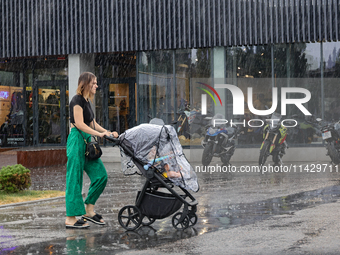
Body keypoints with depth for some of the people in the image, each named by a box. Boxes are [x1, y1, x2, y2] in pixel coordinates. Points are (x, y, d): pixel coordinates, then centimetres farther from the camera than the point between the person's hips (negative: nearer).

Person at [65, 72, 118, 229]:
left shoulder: (86, 101, 17)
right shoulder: (77, 100, -10)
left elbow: (92, 123, 22)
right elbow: (79, 124, -18)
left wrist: (108, 132, 10)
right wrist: (99, 134, -22)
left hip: (86, 142, 9)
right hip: (77, 140, -9)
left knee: (101, 175, 5)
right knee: (75, 179, -6)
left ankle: (89, 210, 13)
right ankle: (71, 219, -3)